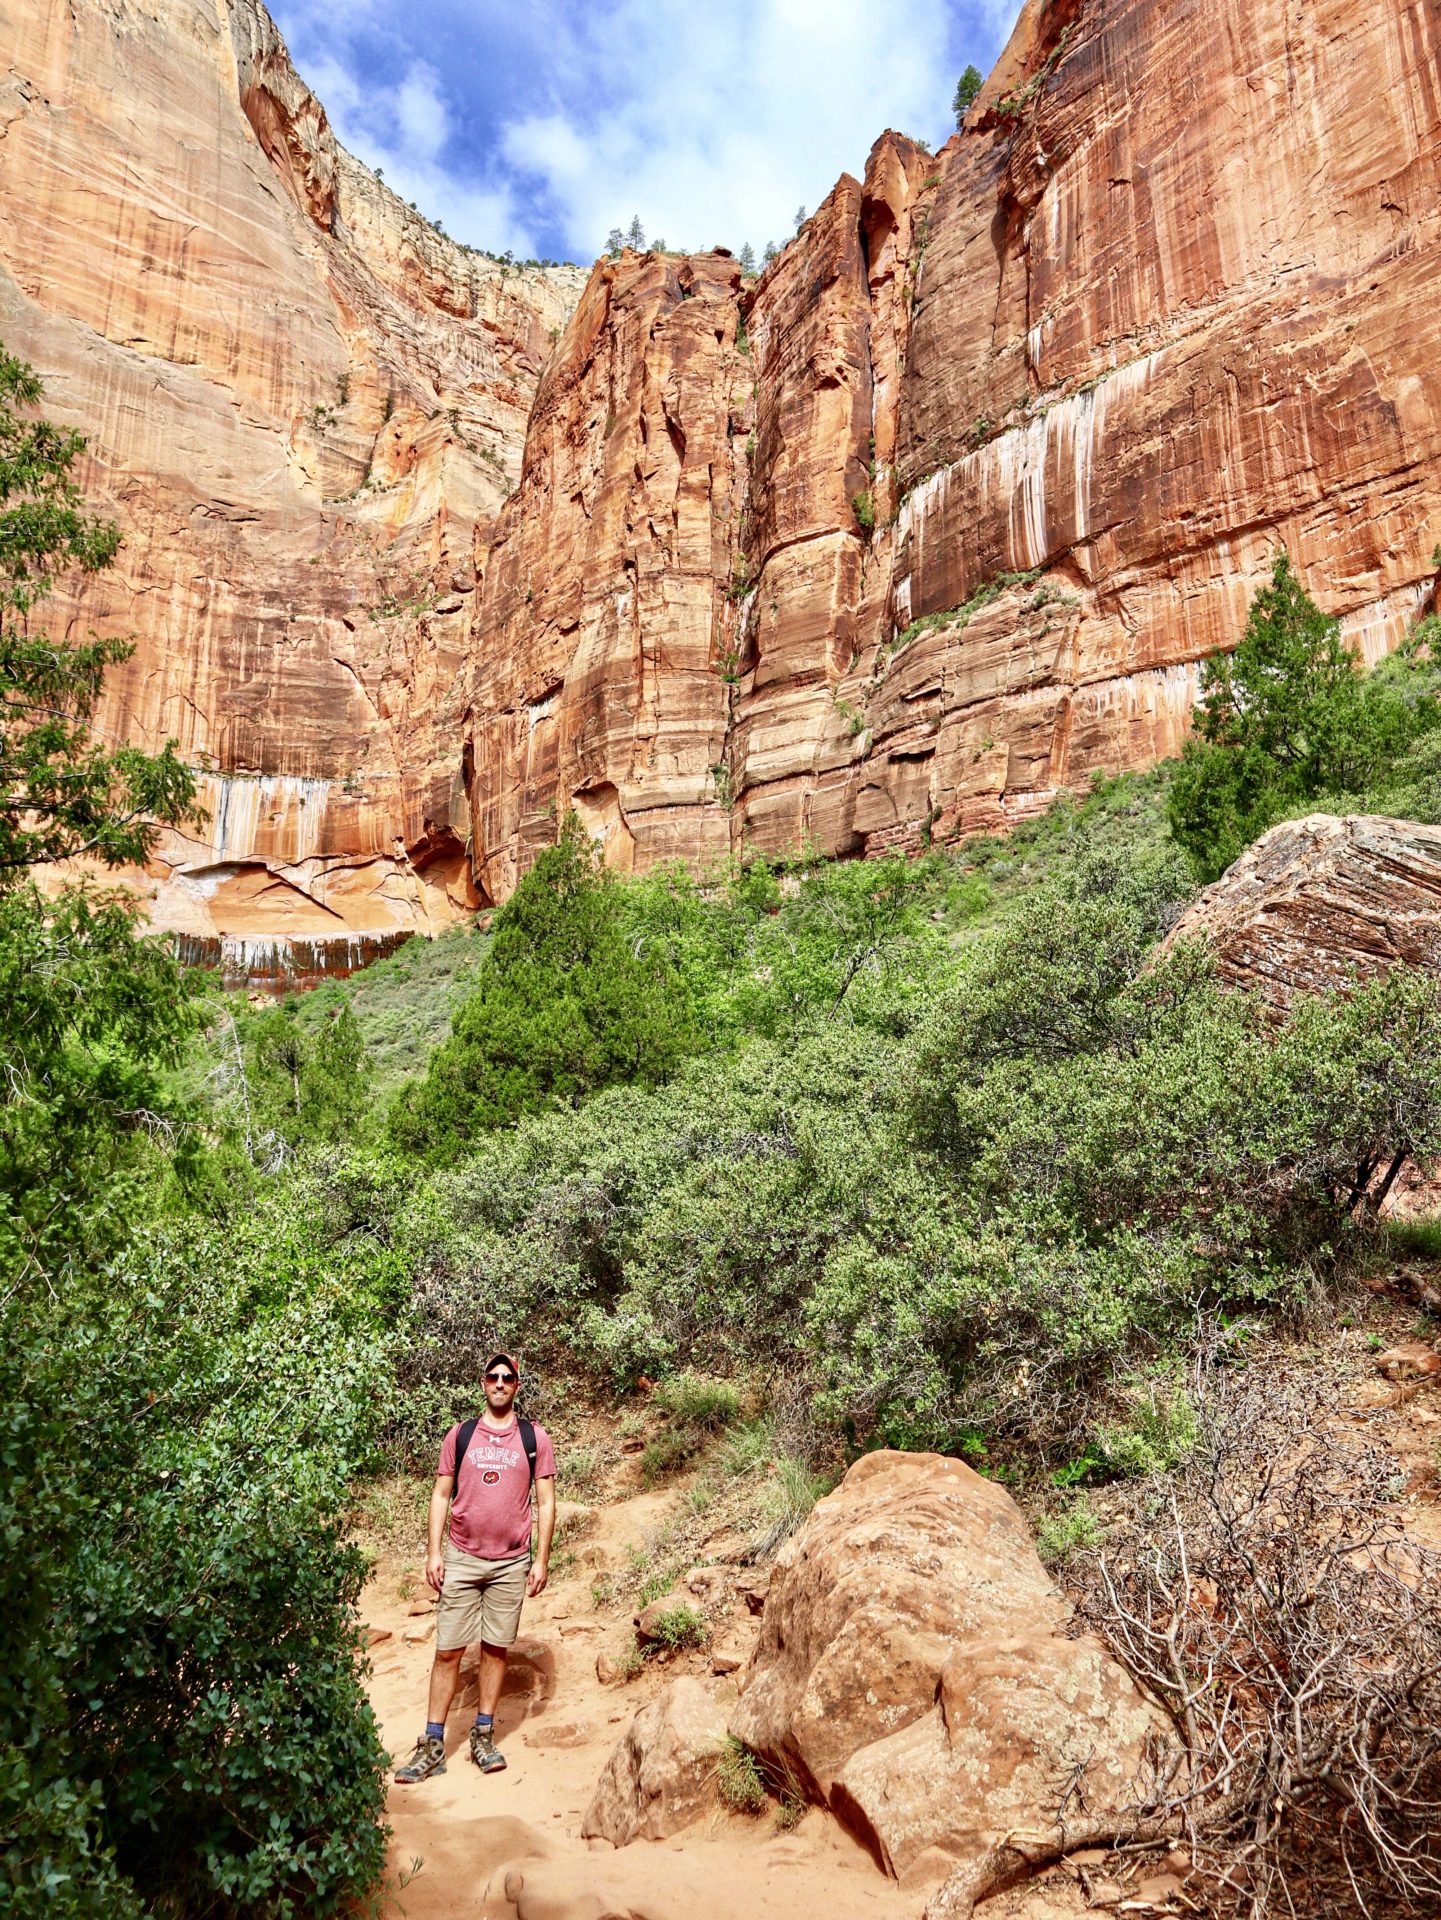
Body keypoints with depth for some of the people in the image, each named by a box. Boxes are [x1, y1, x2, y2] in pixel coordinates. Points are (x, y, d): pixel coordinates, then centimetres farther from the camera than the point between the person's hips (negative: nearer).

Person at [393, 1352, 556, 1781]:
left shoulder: (534, 1438, 0)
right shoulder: (460, 1434, 2)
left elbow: (546, 1503, 1)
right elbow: (440, 1495, 5)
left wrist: (542, 1560, -3)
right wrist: (433, 1552, -2)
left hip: (511, 1563, 0)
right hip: (461, 1559, 0)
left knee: (496, 1648, 8)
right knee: (447, 1650, 2)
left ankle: (483, 1737, 22)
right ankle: (432, 1746, 12)